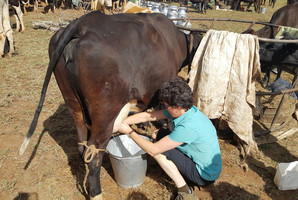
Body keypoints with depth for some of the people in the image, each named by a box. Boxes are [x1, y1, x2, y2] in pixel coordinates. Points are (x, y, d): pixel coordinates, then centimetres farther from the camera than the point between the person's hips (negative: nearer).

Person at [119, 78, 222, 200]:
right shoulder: (181, 110, -9)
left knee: (159, 150, -15)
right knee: (161, 134, 4)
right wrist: (121, 123, -4)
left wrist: (130, 132, -15)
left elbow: (152, 150, -27)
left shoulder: (188, 126, -34)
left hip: (205, 176, -8)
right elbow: (147, 116, -2)